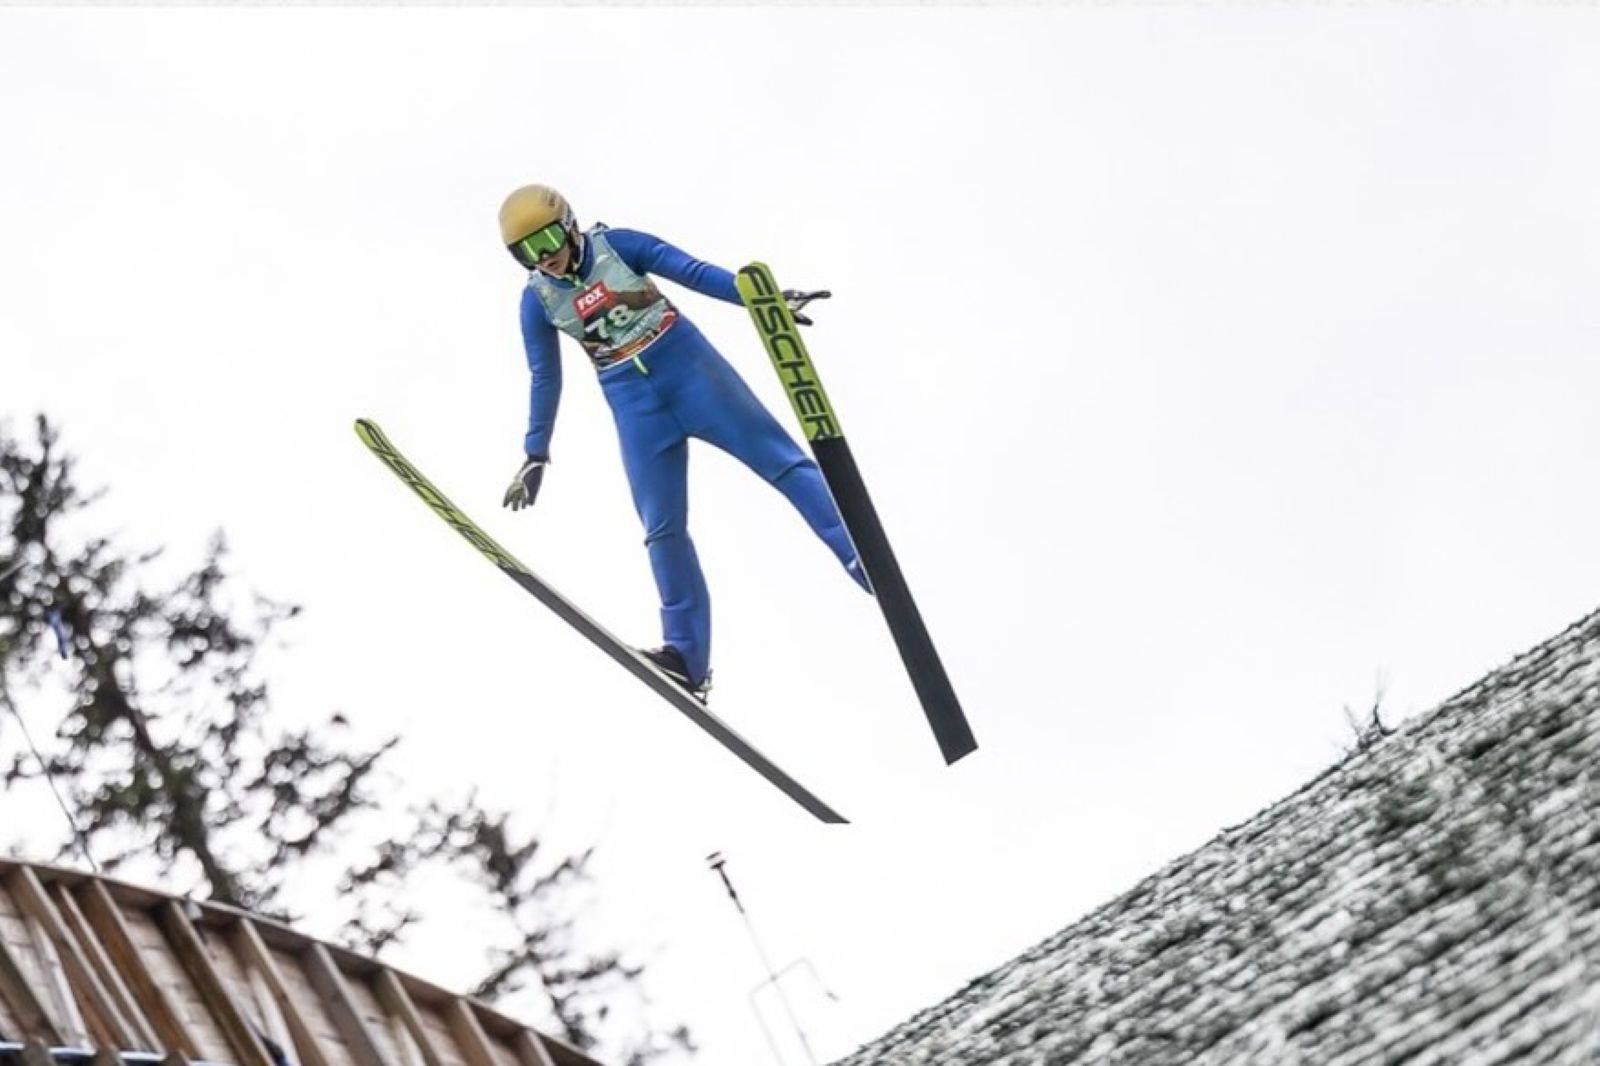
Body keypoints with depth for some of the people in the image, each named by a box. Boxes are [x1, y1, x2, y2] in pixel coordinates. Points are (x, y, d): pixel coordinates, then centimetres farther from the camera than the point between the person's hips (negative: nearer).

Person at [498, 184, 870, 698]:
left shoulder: (614, 245, -3)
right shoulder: (537, 300, 3)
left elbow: (692, 271, -4)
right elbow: (545, 379, 13)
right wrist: (535, 454, 15)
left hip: (686, 363, -2)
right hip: (634, 402, 2)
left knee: (780, 457, -9)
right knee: (662, 528, -4)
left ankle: (866, 559, -10)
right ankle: (687, 654, -1)